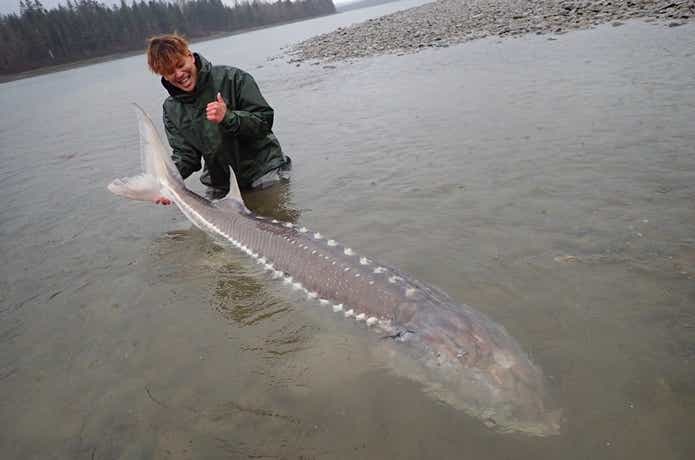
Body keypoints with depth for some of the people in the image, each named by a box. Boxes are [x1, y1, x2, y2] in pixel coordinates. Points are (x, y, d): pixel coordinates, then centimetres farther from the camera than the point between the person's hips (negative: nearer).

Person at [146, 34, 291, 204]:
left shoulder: (231, 78, -11)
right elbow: (184, 154, 1)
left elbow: (264, 121, -13)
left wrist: (228, 117, -29)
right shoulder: (171, 109, 3)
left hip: (264, 173, -4)